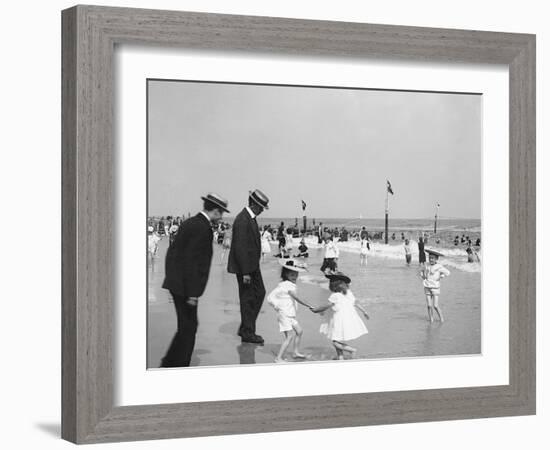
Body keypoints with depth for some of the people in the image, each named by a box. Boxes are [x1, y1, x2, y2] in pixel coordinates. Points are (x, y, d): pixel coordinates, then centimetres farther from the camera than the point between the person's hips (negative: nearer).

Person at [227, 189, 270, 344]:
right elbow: (240, 248, -24)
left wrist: (251, 268, 17)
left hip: (252, 265, 10)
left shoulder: (251, 218, 9)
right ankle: (247, 333, 11)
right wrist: (245, 272, -23)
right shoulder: (242, 220, -22)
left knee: (259, 293, 13)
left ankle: (245, 328, 22)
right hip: (244, 267, -10)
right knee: (247, 298, 0)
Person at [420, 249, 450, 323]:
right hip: (427, 287, 4)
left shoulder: (438, 267, -10)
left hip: (435, 288, -4)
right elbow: (422, 271, 25)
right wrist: (423, 276, 8)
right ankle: (431, 319, 10)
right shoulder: (427, 266, 5)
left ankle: (441, 319, 8)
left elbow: (447, 273, -7)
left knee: (436, 306, -7)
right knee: (429, 306, 2)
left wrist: (440, 277, -9)